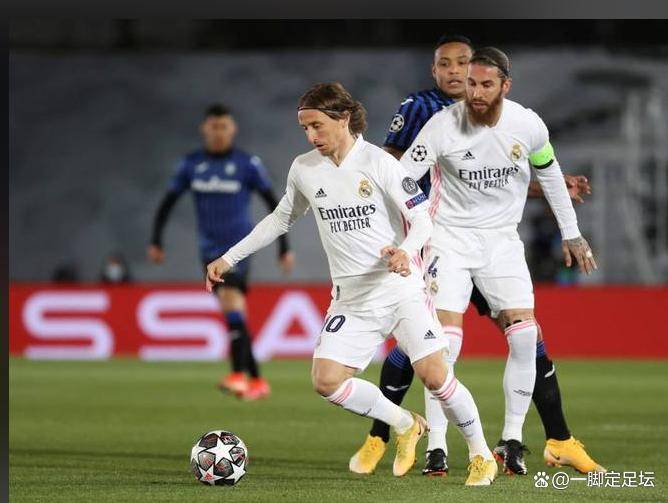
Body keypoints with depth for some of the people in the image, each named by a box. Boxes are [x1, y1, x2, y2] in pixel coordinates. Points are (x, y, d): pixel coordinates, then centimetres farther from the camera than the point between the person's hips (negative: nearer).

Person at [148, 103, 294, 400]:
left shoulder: (248, 164, -3)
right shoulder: (191, 164, 6)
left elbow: (273, 203, 2)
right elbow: (167, 203, 12)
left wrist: (284, 247, -1)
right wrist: (156, 241, 2)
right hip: (210, 250, 5)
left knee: (230, 298, -26)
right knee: (234, 317, 8)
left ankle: (239, 374, -33)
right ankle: (256, 381, 18)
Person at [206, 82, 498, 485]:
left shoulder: (378, 163, -10)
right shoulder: (304, 169, 5)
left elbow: (422, 219, -9)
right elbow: (281, 219, 22)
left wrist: (405, 251, -31)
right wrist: (230, 258, 20)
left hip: (402, 289, -5)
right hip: (352, 298, 5)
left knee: (434, 374, -15)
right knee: (326, 380, -11)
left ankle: (481, 454, 7)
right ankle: (405, 426, 11)